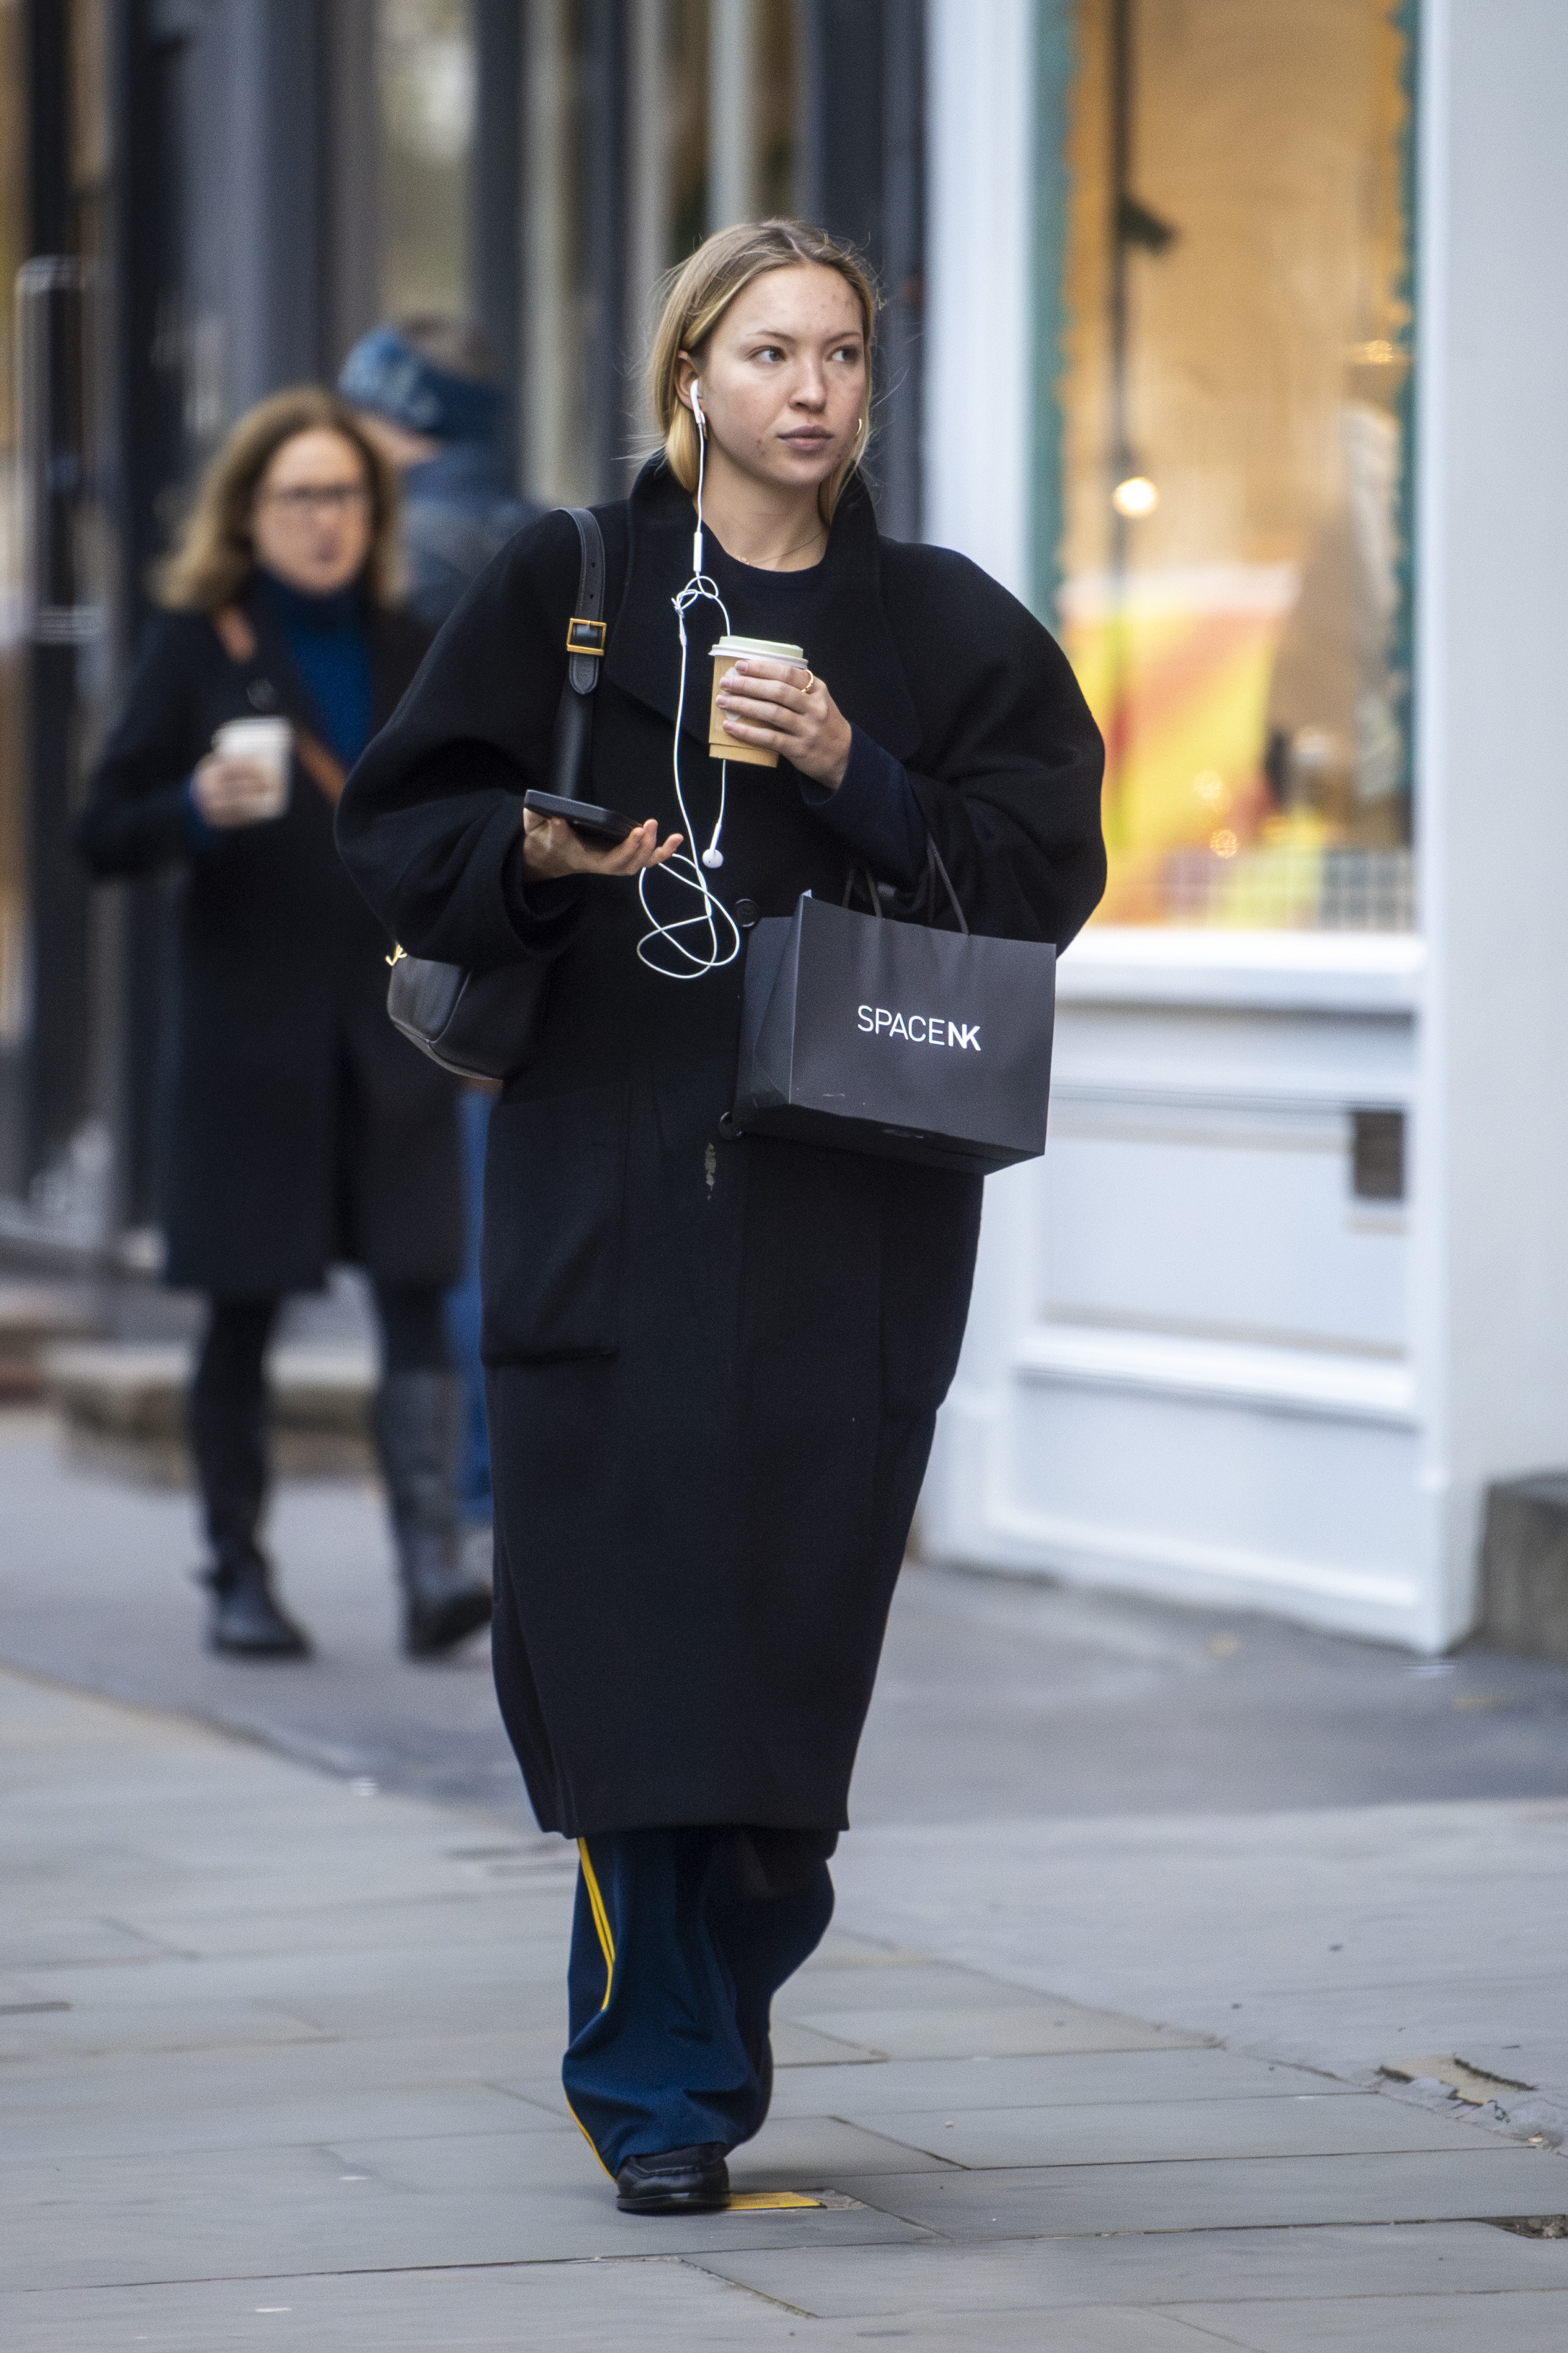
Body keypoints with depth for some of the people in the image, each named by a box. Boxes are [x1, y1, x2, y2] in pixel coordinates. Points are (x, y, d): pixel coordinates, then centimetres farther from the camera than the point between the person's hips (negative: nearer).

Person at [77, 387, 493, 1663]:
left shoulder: (409, 652, 12)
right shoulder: (198, 645, 1)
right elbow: (104, 832, -3)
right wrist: (198, 808, -22)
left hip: (392, 1028, 3)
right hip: (253, 1026, -3)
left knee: (417, 1295, -9)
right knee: (245, 1313, 4)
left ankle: (434, 1568, -16)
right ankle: (240, 1578, 12)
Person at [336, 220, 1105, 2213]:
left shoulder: (943, 630, 10)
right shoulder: (566, 590, 7)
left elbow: (1045, 870, 2)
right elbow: (400, 829, 6)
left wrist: (856, 775, -11)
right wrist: (536, 853, -14)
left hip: (852, 1205, 1)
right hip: (611, 1189, -1)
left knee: (792, 1650, -1)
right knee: (630, 1625, -7)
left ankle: (672, 2053, 21)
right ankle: (663, 2085, 4)